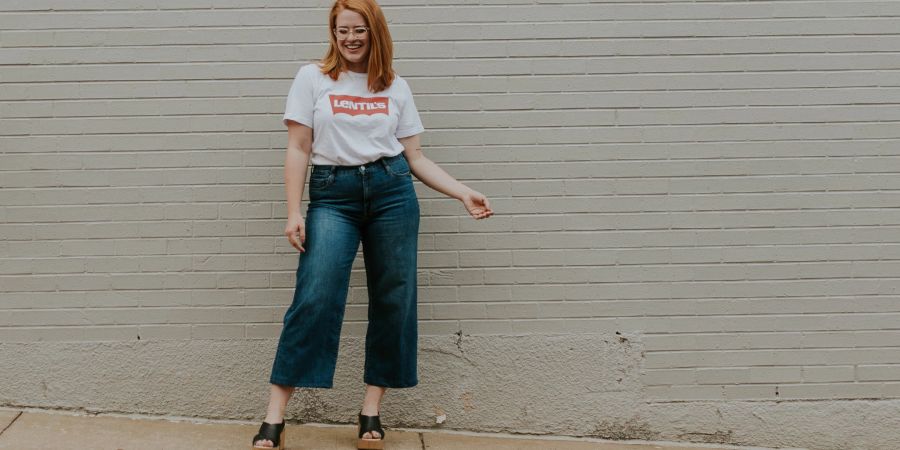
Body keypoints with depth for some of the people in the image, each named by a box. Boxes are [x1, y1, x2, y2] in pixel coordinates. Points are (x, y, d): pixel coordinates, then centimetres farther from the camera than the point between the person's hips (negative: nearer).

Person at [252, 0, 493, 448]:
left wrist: (463, 193, 1)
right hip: (332, 194, -2)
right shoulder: (312, 78, 6)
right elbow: (298, 149, 2)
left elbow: (415, 157, 11)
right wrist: (293, 212, -7)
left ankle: (371, 411, 12)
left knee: (393, 301, 1)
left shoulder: (396, 87, 11)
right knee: (315, 299, -14)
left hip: (392, 191, 3)